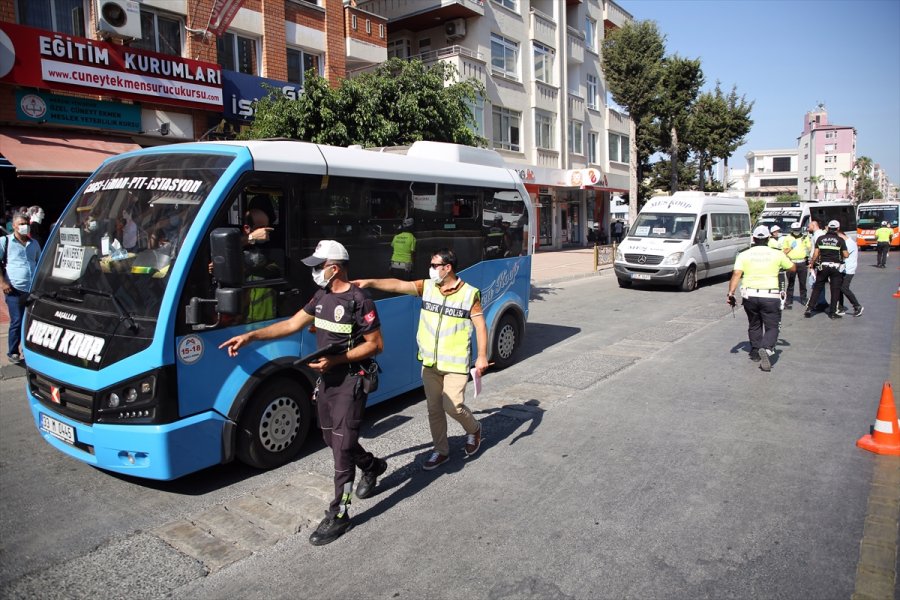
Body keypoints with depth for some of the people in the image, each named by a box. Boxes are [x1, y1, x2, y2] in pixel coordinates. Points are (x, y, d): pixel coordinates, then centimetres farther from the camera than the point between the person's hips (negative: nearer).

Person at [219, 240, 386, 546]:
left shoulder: (359, 301, -17)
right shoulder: (321, 296, 8)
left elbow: (375, 344, -16)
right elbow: (291, 324, 12)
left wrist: (335, 360, -22)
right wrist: (251, 336, 4)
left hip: (350, 382, -8)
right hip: (325, 380, 8)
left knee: (342, 446, -4)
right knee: (332, 438, 19)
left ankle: (338, 515, 7)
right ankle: (373, 466, 45)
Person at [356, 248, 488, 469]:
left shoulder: (469, 293, -9)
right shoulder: (427, 287, 0)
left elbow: (480, 326, -6)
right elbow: (397, 285, -10)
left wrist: (482, 356, -11)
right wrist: (371, 282, -24)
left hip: (456, 364, -4)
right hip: (430, 362, 5)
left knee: (452, 406, -9)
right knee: (434, 408, 12)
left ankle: (474, 429, 24)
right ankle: (441, 451, 29)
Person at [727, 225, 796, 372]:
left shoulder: (744, 255, 3)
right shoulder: (777, 254, 3)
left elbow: (736, 274, -8)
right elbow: (793, 268, 16)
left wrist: (730, 293, -9)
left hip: (750, 295, 2)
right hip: (770, 296, -2)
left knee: (754, 325, 20)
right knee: (772, 327, 4)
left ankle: (755, 352, 28)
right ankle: (766, 349, -21)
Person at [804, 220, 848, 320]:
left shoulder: (820, 238, 1)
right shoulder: (840, 240, -3)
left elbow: (815, 254, 0)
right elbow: (846, 255, -5)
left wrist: (812, 263, 13)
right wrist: (840, 255, 16)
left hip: (823, 266, 2)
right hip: (835, 267, -1)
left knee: (817, 288, 9)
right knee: (835, 290, 6)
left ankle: (809, 309, 4)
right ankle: (832, 312, 7)